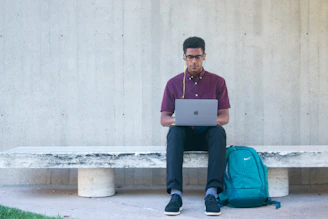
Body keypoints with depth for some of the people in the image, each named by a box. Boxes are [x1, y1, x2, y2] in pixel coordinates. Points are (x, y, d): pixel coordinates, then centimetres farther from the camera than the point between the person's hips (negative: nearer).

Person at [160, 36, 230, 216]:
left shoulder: (217, 82, 6)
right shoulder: (173, 83, 6)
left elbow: (225, 117, 1)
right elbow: (163, 119, 1)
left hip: (208, 135, 0)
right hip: (185, 135, 0)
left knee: (219, 131, -35)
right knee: (174, 131, -35)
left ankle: (212, 193, -42)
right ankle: (175, 194, -44)